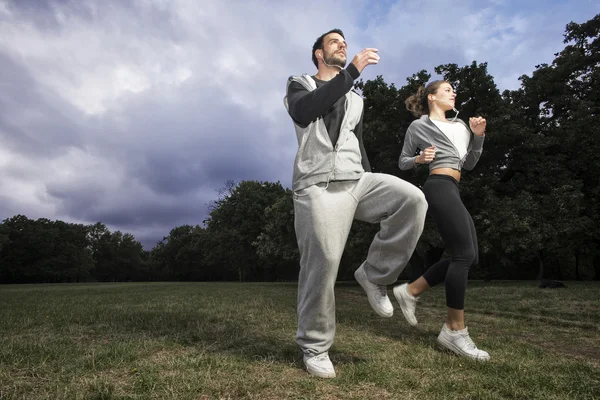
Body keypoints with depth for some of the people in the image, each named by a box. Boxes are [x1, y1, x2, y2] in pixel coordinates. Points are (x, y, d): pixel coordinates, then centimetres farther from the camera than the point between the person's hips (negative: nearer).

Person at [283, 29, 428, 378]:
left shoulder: (355, 100, 29)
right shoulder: (300, 86, 14)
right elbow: (303, 112, -12)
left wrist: (376, 191, 20)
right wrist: (352, 71, -15)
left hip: (356, 181, 5)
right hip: (319, 185, -5)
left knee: (412, 199, -20)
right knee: (322, 263, -11)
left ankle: (375, 274, -4)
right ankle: (315, 347, 7)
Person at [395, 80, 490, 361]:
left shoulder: (460, 125, 25)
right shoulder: (418, 126, 6)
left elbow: (469, 164, 20)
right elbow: (403, 162, 10)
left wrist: (478, 136, 7)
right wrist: (419, 159, -10)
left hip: (452, 192, 9)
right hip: (439, 188, -9)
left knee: (469, 256, 3)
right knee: (463, 253, -15)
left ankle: (411, 291, 9)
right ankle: (455, 330, -8)